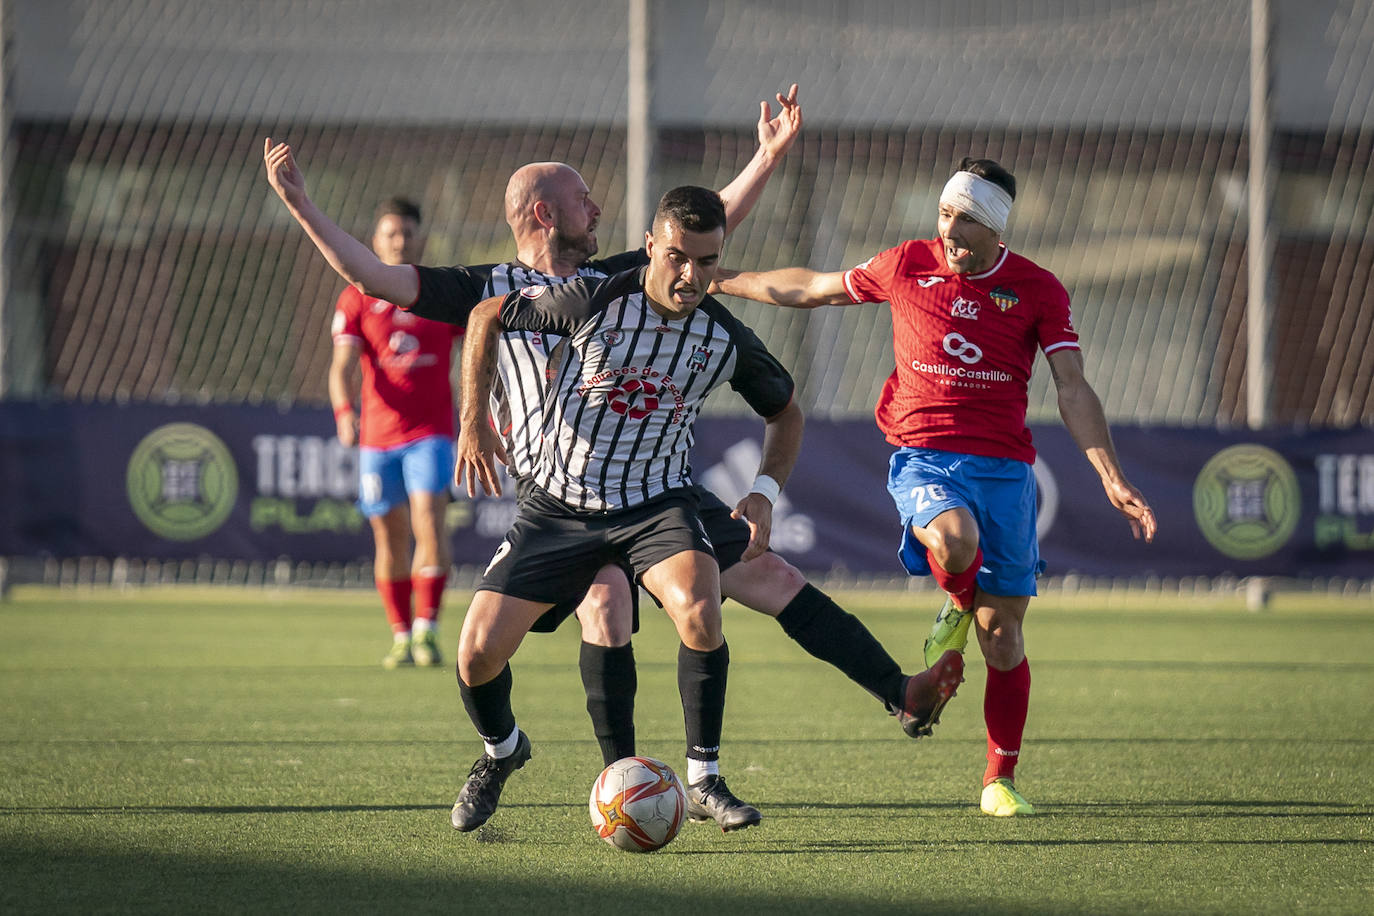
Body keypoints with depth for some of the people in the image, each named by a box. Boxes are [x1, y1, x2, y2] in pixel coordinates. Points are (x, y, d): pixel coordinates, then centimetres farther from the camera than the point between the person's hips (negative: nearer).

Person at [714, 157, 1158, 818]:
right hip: (922, 458, -1)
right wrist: (716, 281, 21)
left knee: (1003, 635, 0)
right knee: (955, 539, -36)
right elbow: (811, 289, 17)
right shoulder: (906, 266, 3)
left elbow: (1073, 391, -2)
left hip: (1004, 465, 1)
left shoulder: (1038, 290, 1)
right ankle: (958, 607, 2)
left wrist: (1112, 480, -12)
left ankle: (1000, 781, 15)